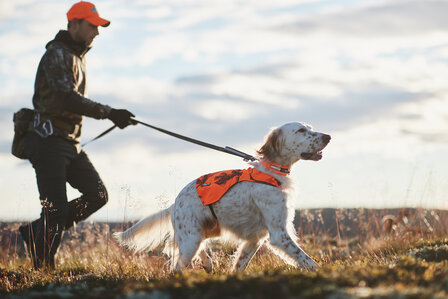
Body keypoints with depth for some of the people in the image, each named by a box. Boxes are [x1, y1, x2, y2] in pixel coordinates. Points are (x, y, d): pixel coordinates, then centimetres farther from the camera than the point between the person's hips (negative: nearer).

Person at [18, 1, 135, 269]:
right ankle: (43, 268, -4)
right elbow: (68, 99, -26)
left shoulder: (78, 56, 18)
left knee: (97, 195, -1)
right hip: (49, 141, -9)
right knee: (56, 209, -12)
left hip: (71, 143, 9)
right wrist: (109, 113, -29)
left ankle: (36, 232, 7)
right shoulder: (58, 55, -13)